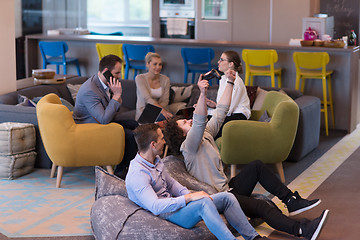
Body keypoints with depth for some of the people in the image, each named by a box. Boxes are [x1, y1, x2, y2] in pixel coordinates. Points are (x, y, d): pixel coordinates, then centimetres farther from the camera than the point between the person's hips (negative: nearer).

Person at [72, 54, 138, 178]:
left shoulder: (105, 83, -1)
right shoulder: (89, 91, -31)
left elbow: (116, 108, 9)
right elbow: (104, 119, -34)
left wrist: (117, 97, -14)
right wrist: (116, 95, -31)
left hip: (102, 122, 10)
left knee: (133, 124, 12)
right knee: (130, 135, -16)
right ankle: (120, 172, 2)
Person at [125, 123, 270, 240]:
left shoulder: (156, 160, 10)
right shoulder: (137, 175, -22)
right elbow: (155, 206, -32)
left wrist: (189, 195, 1)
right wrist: (188, 198, -30)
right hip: (165, 215, -10)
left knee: (227, 197, -3)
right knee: (204, 202, -36)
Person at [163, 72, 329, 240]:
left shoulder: (205, 134, 14)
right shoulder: (189, 146, -13)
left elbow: (220, 112, 17)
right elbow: (199, 122, -32)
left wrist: (230, 82, 15)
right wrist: (202, 93, -46)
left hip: (228, 188, 11)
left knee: (257, 166, 10)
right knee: (261, 207, -27)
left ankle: (292, 201, 5)